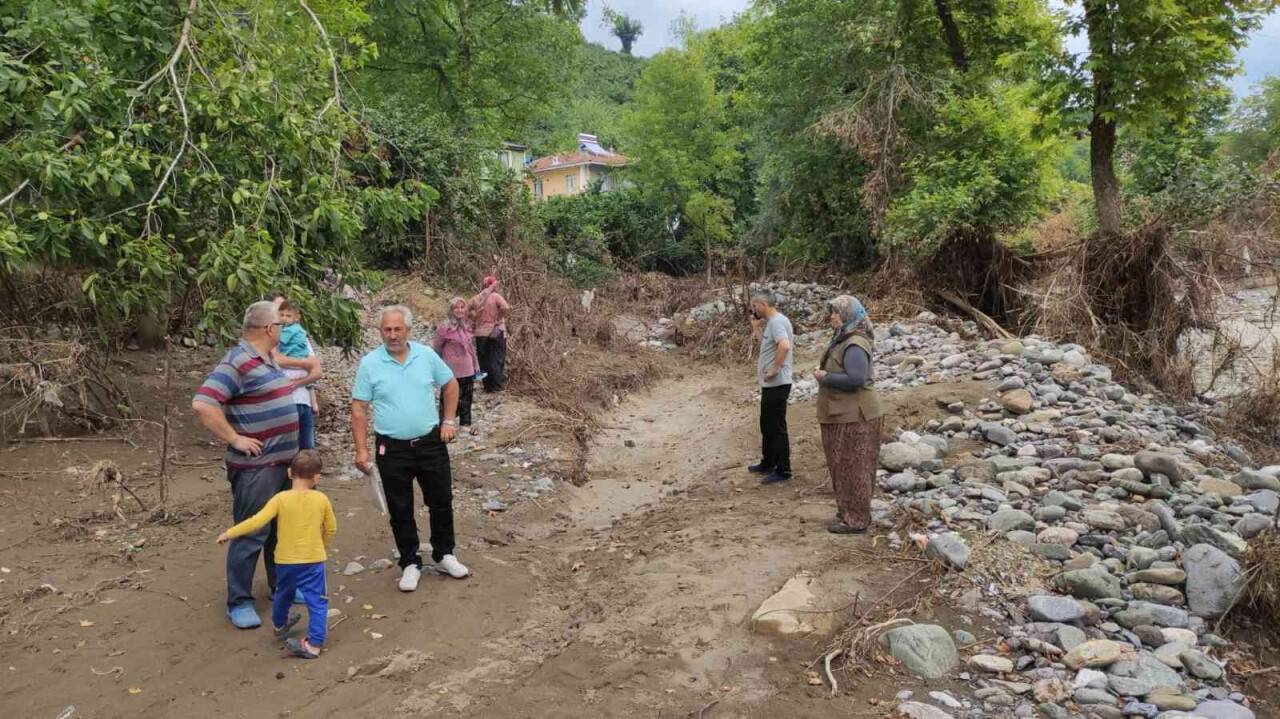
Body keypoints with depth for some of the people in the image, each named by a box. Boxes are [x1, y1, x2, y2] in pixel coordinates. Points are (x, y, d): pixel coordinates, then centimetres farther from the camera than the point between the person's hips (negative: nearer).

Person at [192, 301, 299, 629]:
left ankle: (281, 585, 35)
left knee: (280, 529, 20)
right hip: (256, 466, -9)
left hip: (283, 462, 9)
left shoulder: (268, 360, 11)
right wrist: (235, 439, -21)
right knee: (251, 534, 0)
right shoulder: (237, 362, -18)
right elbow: (202, 405, -27)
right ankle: (239, 602, 12)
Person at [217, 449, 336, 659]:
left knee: (283, 595, 27)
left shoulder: (281, 499, -10)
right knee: (317, 602, 4)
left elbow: (258, 521, -17)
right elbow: (331, 529, 5)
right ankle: (314, 643, -3)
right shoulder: (321, 499, -6)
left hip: (285, 561, 2)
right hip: (313, 561, -2)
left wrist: (229, 533, -7)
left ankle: (279, 625, 51)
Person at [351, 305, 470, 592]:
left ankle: (444, 555, 30)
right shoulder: (369, 364, -7)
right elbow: (359, 409, -5)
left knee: (441, 502, 11)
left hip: (431, 443, 2)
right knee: (400, 510, 9)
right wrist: (361, 450, -9)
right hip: (392, 449, -1)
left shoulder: (426, 355, -3)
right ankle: (410, 564, 25)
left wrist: (449, 421, 3)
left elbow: (450, 385, 11)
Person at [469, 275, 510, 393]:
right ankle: (497, 386, 9)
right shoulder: (495, 296, -11)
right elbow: (506, 308, -25)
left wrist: (475, 316, 12)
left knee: (484, 360, 12)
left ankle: (488, 386, 17)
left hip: (481, 333, 3)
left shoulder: (476, 298, 2)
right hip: (496, 333, -3)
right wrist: (500, 318, -10)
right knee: (497, 360, 6)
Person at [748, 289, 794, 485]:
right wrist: (756, 328, 14)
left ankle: (783, 471, 6)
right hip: (770, 384, 11)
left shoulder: (776, 321, -19)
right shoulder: (772, 321, 13)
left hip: (777, 384, -11)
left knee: (777, 428, -2)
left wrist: (774, 370, -27)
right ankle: (768, 463, 33)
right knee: (767, 425, 21)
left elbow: (785, 346, -34)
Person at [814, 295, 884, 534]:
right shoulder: (843, 340, 13)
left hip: (854, 417, -11)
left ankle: (856, 520, 6)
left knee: (852, 467, -2)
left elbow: (856, 379, -29)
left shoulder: (855, 345, -20)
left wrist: (826, 377, -19)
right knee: (844, 465, 18)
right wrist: (825, 374, 8)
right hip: (844, 415, 11)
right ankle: (852, 511, 30)